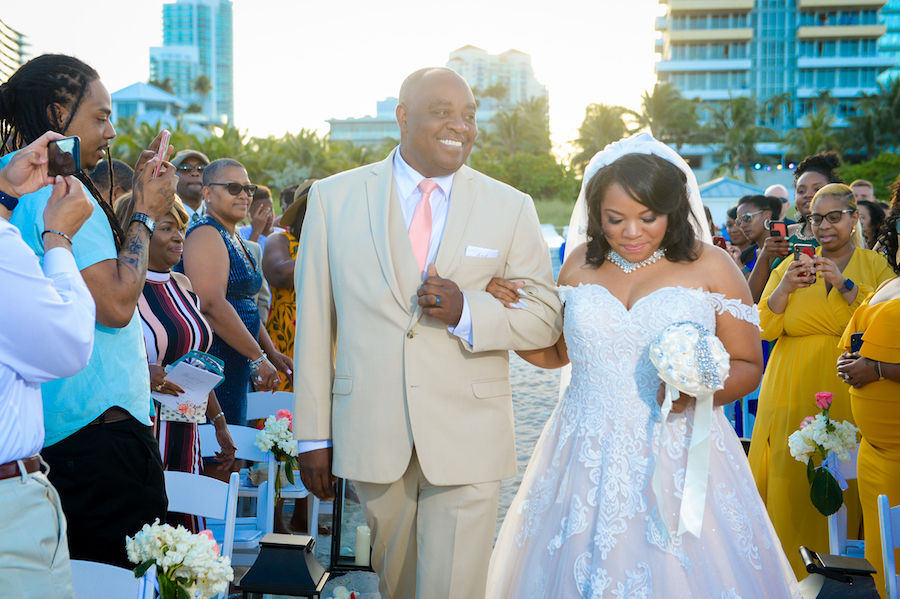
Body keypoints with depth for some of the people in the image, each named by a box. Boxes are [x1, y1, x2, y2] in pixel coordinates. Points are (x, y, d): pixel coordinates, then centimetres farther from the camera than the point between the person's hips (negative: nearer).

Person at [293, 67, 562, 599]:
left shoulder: (511, 207, 3)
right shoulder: (334, 198, 3)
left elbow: (545, 319, 2)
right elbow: (315, 322, 3)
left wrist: (468, 312, -17)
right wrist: (314, 434, 1)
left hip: (467, 440, 0)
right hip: (371, 433, 1)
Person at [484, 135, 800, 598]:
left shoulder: (711, 267, -1)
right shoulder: (580, 265, 9)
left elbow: (748, 365, 3)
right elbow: (555, 352, 19)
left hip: (679, 461, -3)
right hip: (587, 461, 3)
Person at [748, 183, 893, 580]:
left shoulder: (875, 266, 6)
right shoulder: (792, 266, 10)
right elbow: (765, 329, 4)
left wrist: (846, 286, -17)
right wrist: (785, 288, -12)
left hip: (849, 396, -2)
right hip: (795, 396, 2)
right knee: (792, 482, 0)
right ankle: (792, 569, 14)